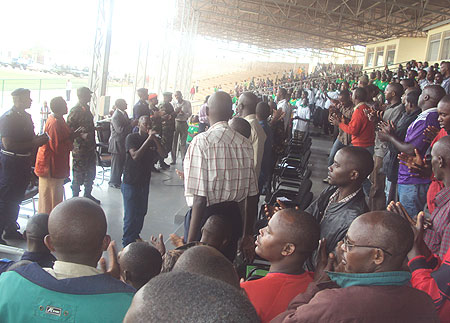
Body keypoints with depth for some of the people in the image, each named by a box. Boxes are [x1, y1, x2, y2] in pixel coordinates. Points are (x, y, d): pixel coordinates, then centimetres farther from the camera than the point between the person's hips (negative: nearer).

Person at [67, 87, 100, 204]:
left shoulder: (87, 108, 12)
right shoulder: (75, 111, -16)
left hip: (90, 147, 9)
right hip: (79, 148, -9)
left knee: (91, 172, 17)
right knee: (78, 174, 2)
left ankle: (88, 194, 33)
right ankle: (75, 198, 16)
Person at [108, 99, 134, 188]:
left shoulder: (124, 113, 9)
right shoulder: (116, 116, -20)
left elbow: (127, 124, 17)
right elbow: (120, 130, -28)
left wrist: (133, 123, -2)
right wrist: (132, 124, -25)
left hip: (123, 142, 9)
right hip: (117, 143, -9)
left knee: (122, 163, 16)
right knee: (116, 163, 0)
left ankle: (118, 180, 27)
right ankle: (114, 182, 11)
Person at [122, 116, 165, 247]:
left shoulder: (152, 139, 6)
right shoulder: (132, 138, -11)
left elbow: (162, 153, -7)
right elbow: (135, 156, -25)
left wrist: (154, 139, -18)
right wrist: (148, 140, -26)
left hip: (145, 182, 6)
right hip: (131, 183, -6)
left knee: (141, 212, 16)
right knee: (130, 215, -2)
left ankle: (135, 236, 35)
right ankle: (127, 243, 11)